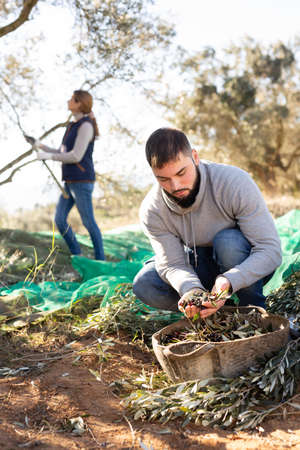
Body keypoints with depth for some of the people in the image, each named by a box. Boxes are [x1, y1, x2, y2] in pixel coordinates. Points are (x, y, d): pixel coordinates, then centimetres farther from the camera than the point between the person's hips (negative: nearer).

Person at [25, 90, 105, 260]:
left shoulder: (86, 125, -13)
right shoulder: (72, 126, 17)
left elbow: (76, 156, -20)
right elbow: (62, 154, 20)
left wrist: (48, 156, -12)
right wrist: (38, 144, 17)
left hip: (82, 181, -9)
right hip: (71, 182, 9)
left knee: (88, 222, -2)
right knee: (59, 220, 6)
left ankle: (100, 260, 11)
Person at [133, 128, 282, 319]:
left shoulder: (235, 183, -29)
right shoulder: (151, 211, -19)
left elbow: (271, 250, -30)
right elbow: (172, 265, -20)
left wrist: (229, 281, -47)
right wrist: (191, 289, -44)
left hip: (249, 268, -3)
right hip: (200, 267, 3)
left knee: (228, 241, -36)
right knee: (143, 285, -20)